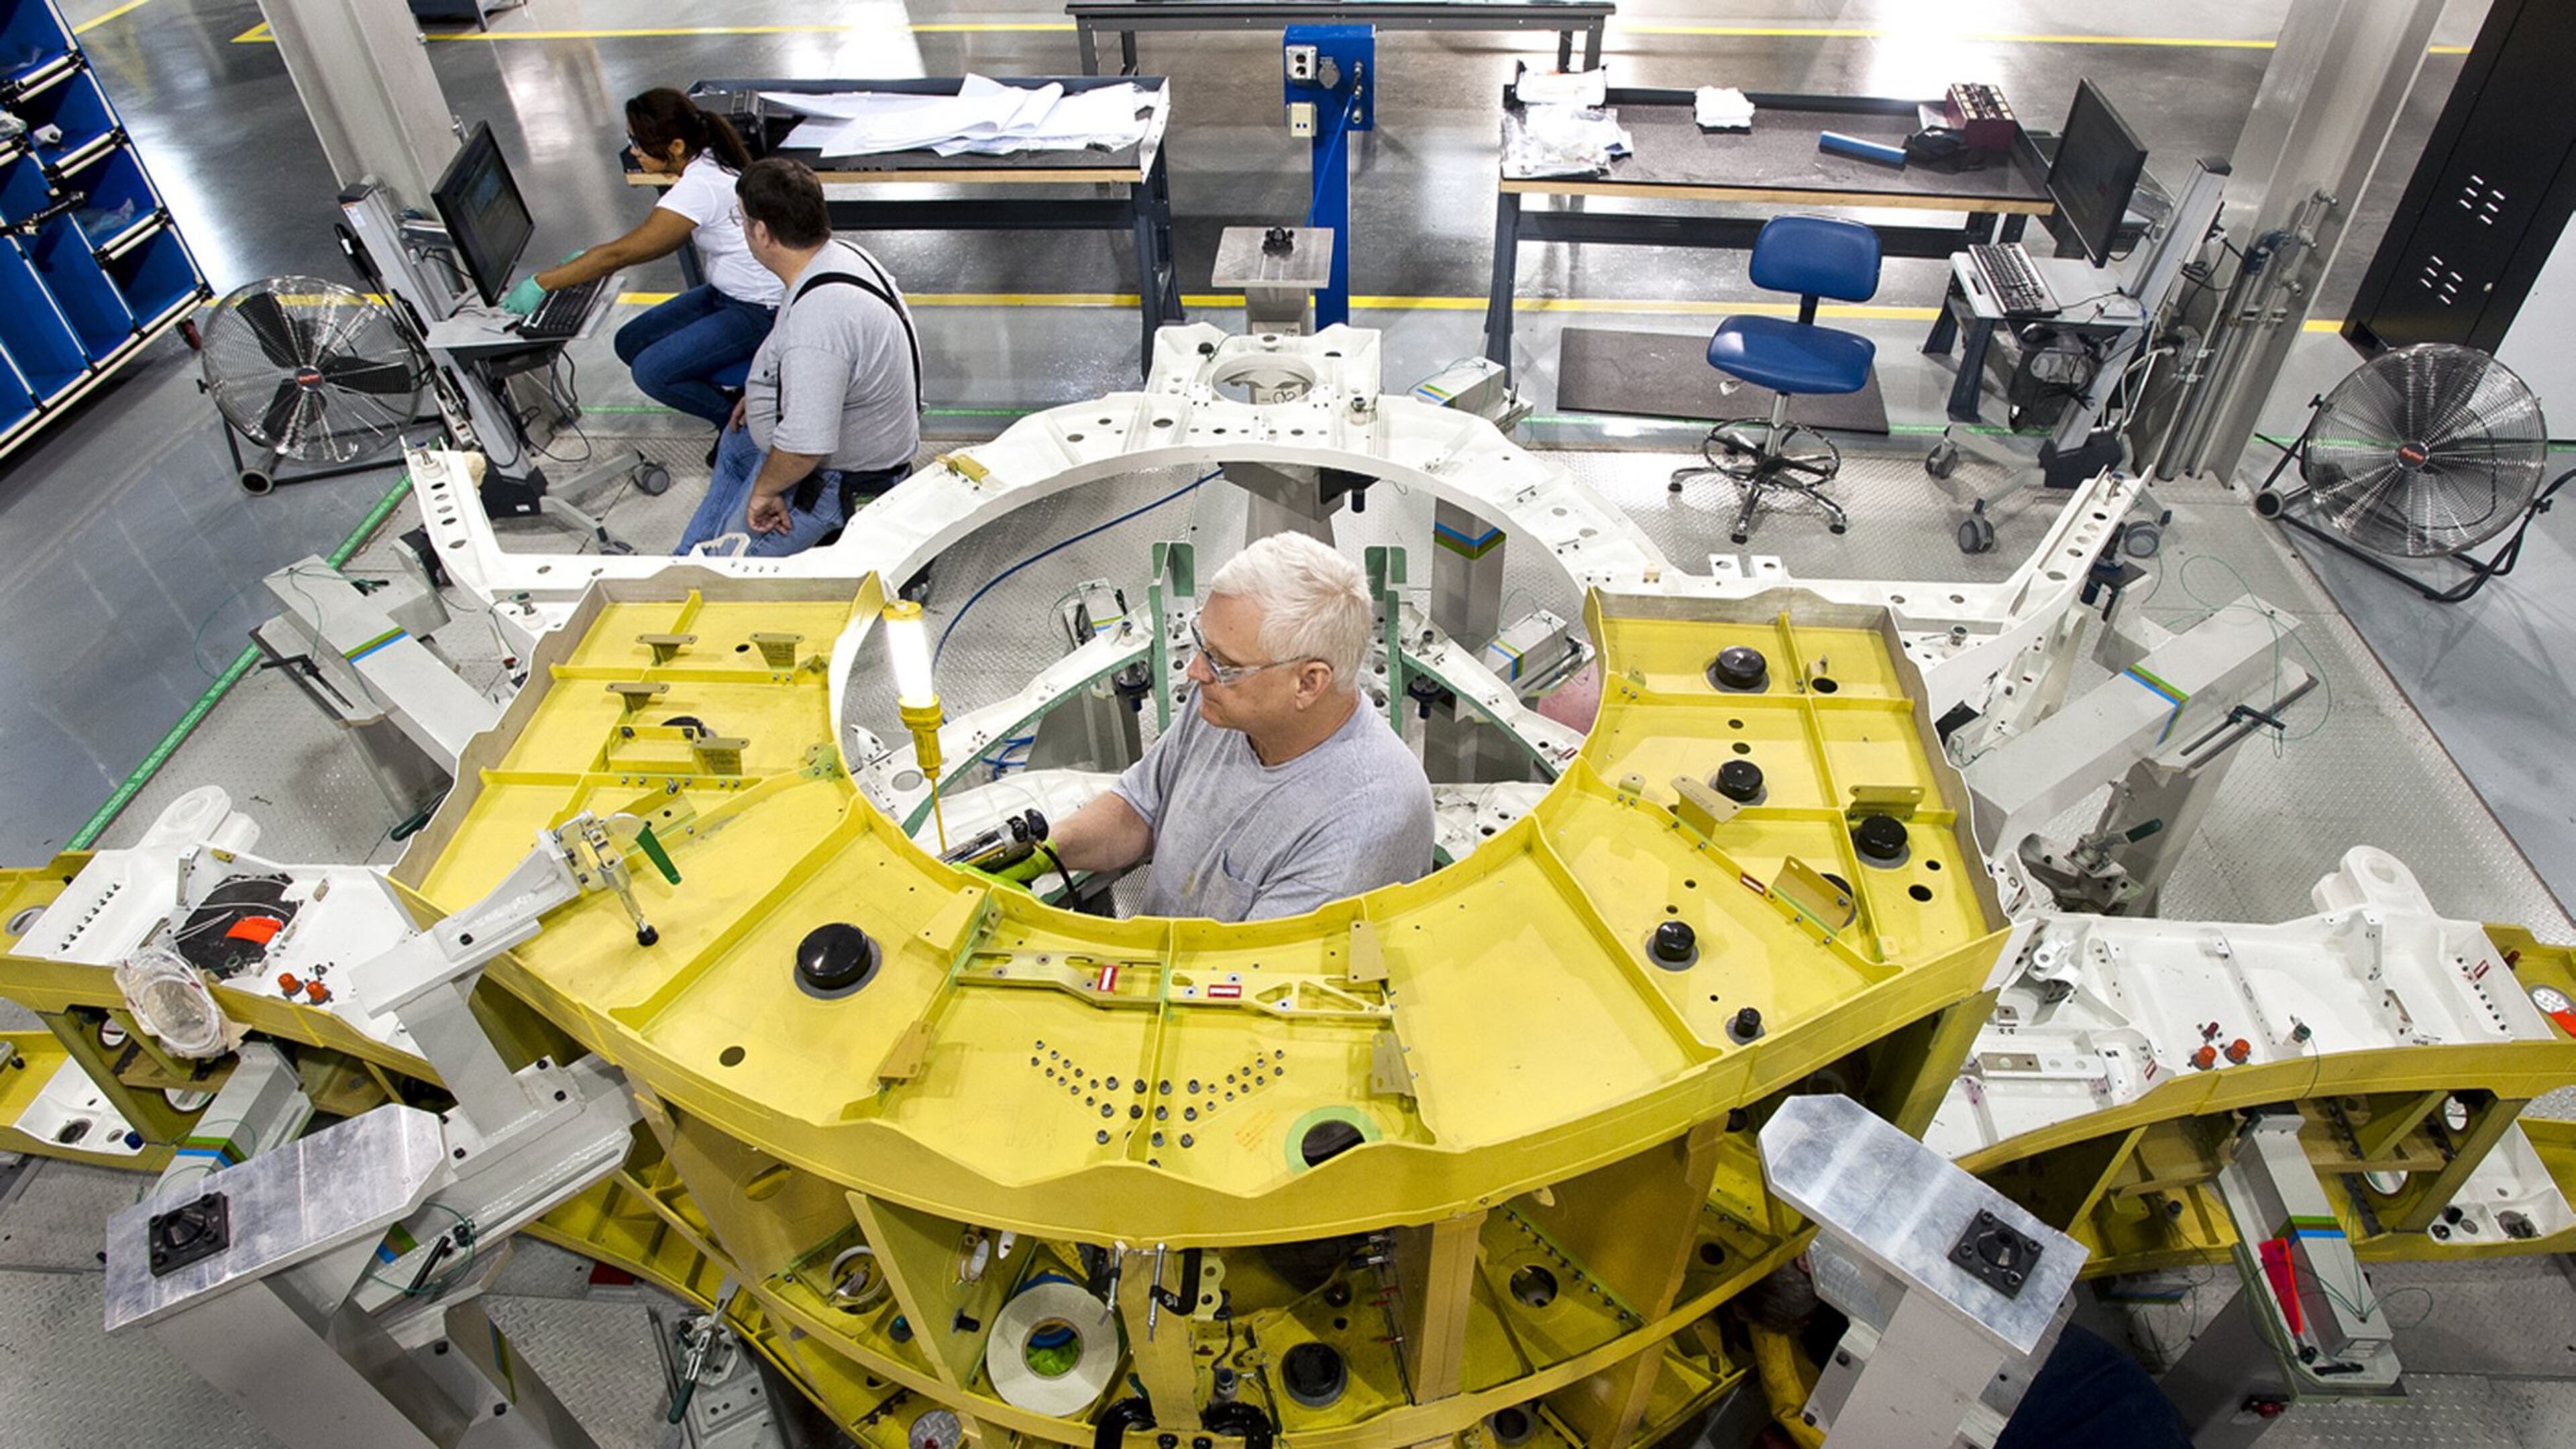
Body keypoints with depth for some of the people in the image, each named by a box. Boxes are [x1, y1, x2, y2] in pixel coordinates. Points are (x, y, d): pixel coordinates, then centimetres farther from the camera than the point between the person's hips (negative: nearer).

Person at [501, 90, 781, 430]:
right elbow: (669, 239, 15)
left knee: (651, 371, -17)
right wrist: (592, 259, 10)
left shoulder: (699, 188, -26)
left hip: (759, 313, -10)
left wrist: (540, 284, -14)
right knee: (631, 343, 7)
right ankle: (732, 406, 10)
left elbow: (621, 253, -22)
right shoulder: (708, 161, 2)